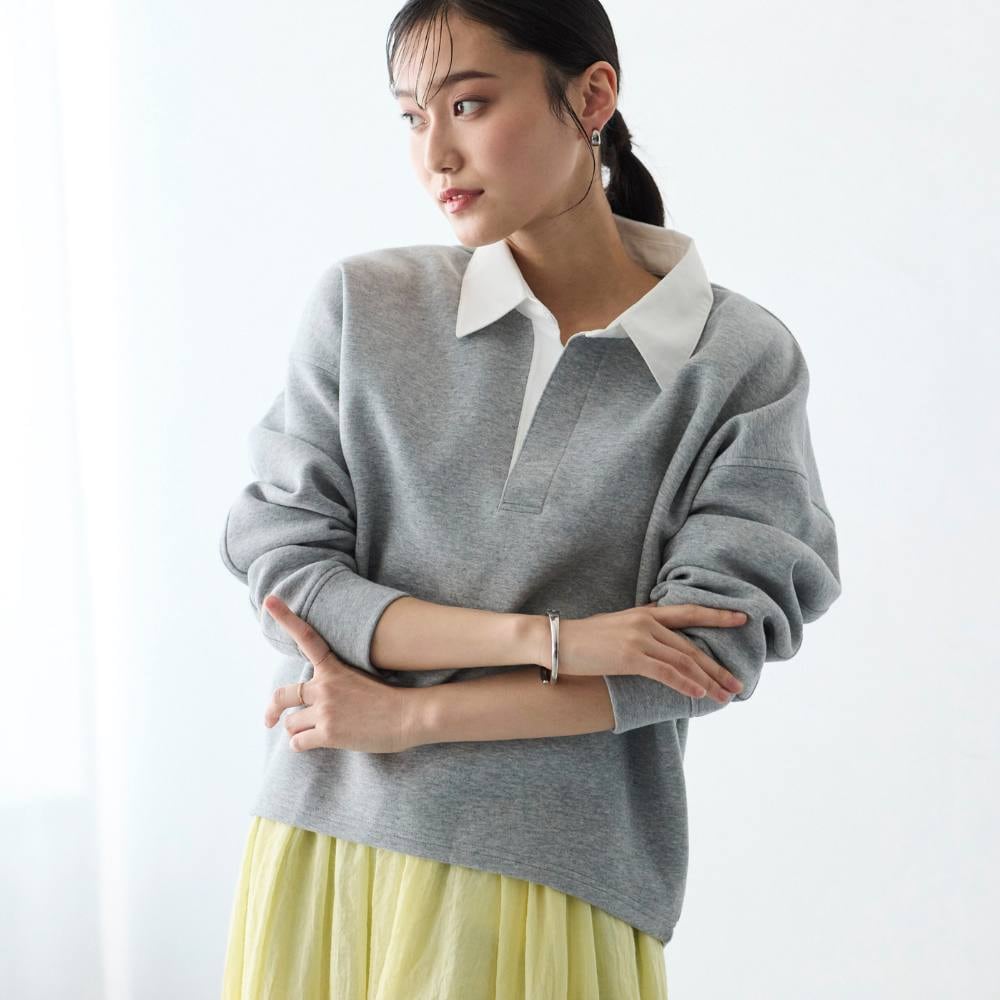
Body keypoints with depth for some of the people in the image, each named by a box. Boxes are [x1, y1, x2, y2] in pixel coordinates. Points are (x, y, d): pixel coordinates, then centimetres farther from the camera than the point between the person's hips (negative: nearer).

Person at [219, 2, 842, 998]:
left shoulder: (744, 361, -6)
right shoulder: (362, 305, 0)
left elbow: (717, 641, -10)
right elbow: (283, 565, -4)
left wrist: (408, 715, -11)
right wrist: (543, 638, -16)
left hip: (562, 883, -2)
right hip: (327, 842, 2)